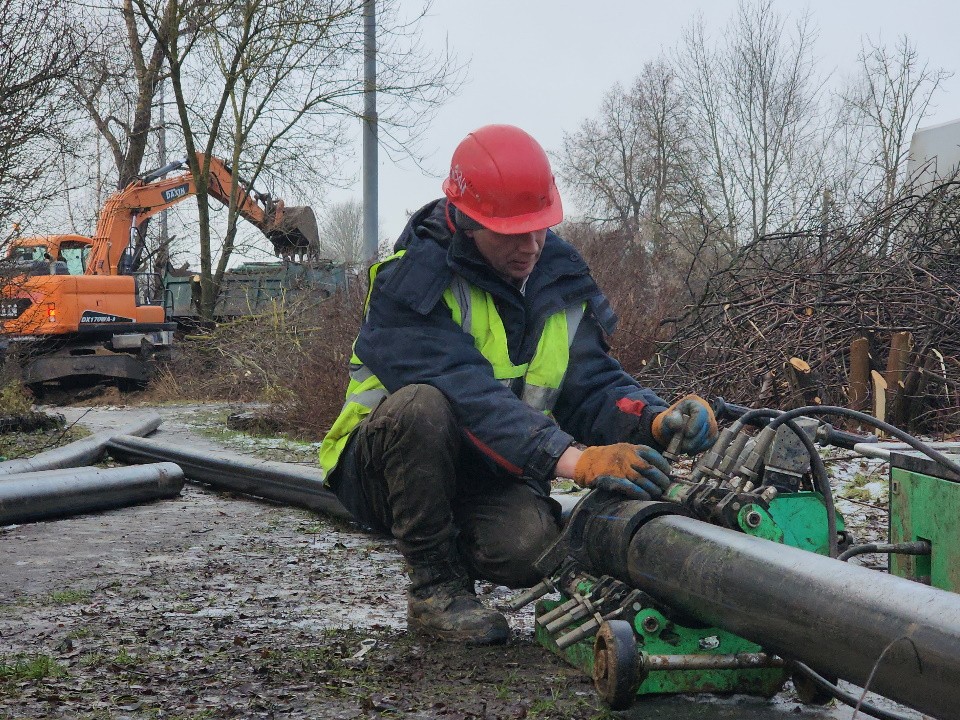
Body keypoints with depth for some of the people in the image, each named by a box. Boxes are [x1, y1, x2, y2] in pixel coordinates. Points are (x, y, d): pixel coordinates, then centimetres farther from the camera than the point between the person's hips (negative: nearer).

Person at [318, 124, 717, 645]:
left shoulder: (559, 279, 1)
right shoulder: (411, 282, -20)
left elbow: (593, 386, -6)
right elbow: (468, 395, -33)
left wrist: (659, 421, -28)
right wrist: (571, 459, -44)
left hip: (486, 480, 3)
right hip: (385, 465, -3)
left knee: (531, 543, -30)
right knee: (423, 405, -36)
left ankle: (458, 550, 9)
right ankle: (433, 588, -16)